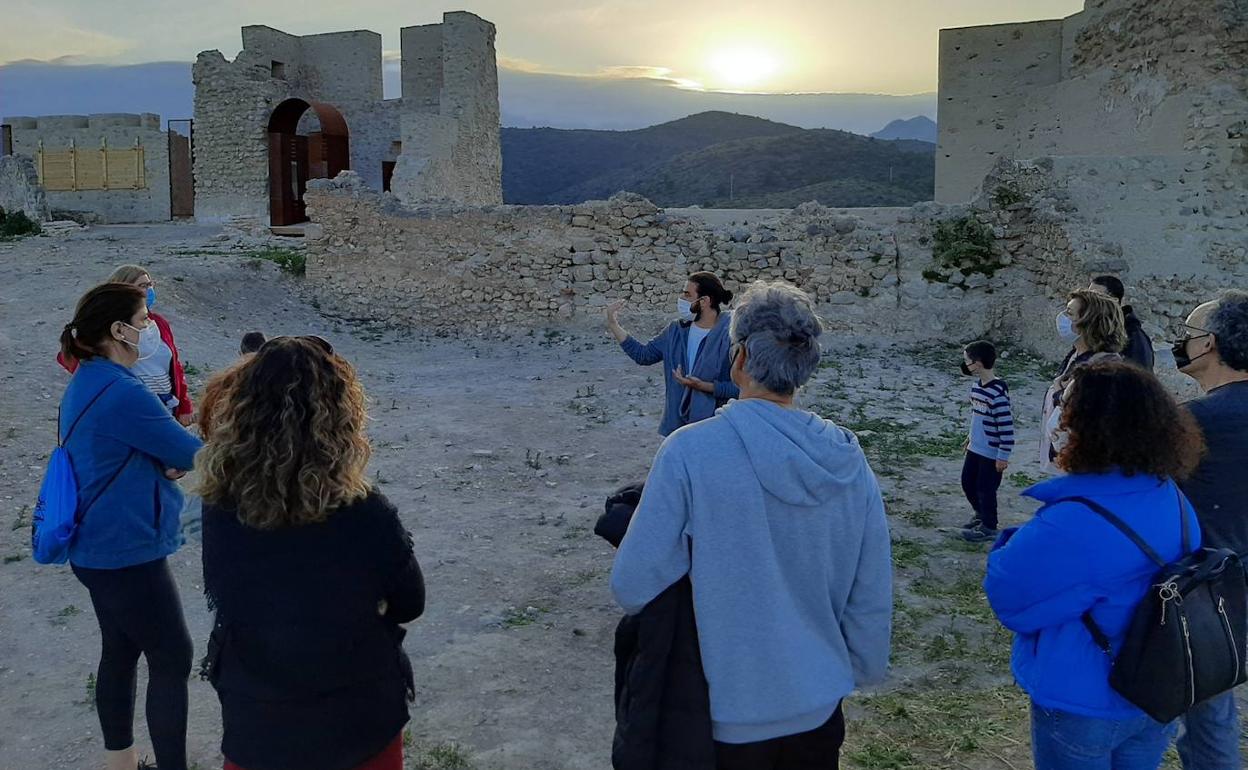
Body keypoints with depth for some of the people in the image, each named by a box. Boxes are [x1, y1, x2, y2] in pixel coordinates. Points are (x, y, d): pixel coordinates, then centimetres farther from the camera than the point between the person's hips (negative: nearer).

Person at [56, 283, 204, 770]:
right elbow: (193, 454, -18)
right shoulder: (122, 393, -24)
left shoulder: (86, 383, 8)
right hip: (128, 553, -10)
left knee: (121, 652, 19)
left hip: (99, 548, 10)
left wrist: (165, 463, -3)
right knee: (172, 658, 0)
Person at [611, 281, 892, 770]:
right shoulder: (849, 462, -7)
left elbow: (633, 587, -18)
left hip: (726, 716, -3)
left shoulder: (690, 451, -21)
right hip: (818, 709, 4)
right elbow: (871, 597, 0)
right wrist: (859, 671, 18)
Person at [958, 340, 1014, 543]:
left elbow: (1006, 425, -23)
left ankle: (988, 528, 24)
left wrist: (1003, 456, -20)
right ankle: (980, 515, 41)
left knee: (985, 489, 5)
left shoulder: (997, 392, -25)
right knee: (968, 482, 19)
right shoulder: (977, 385, 2)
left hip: (992, 453, -8)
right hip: (975, 448, 8)